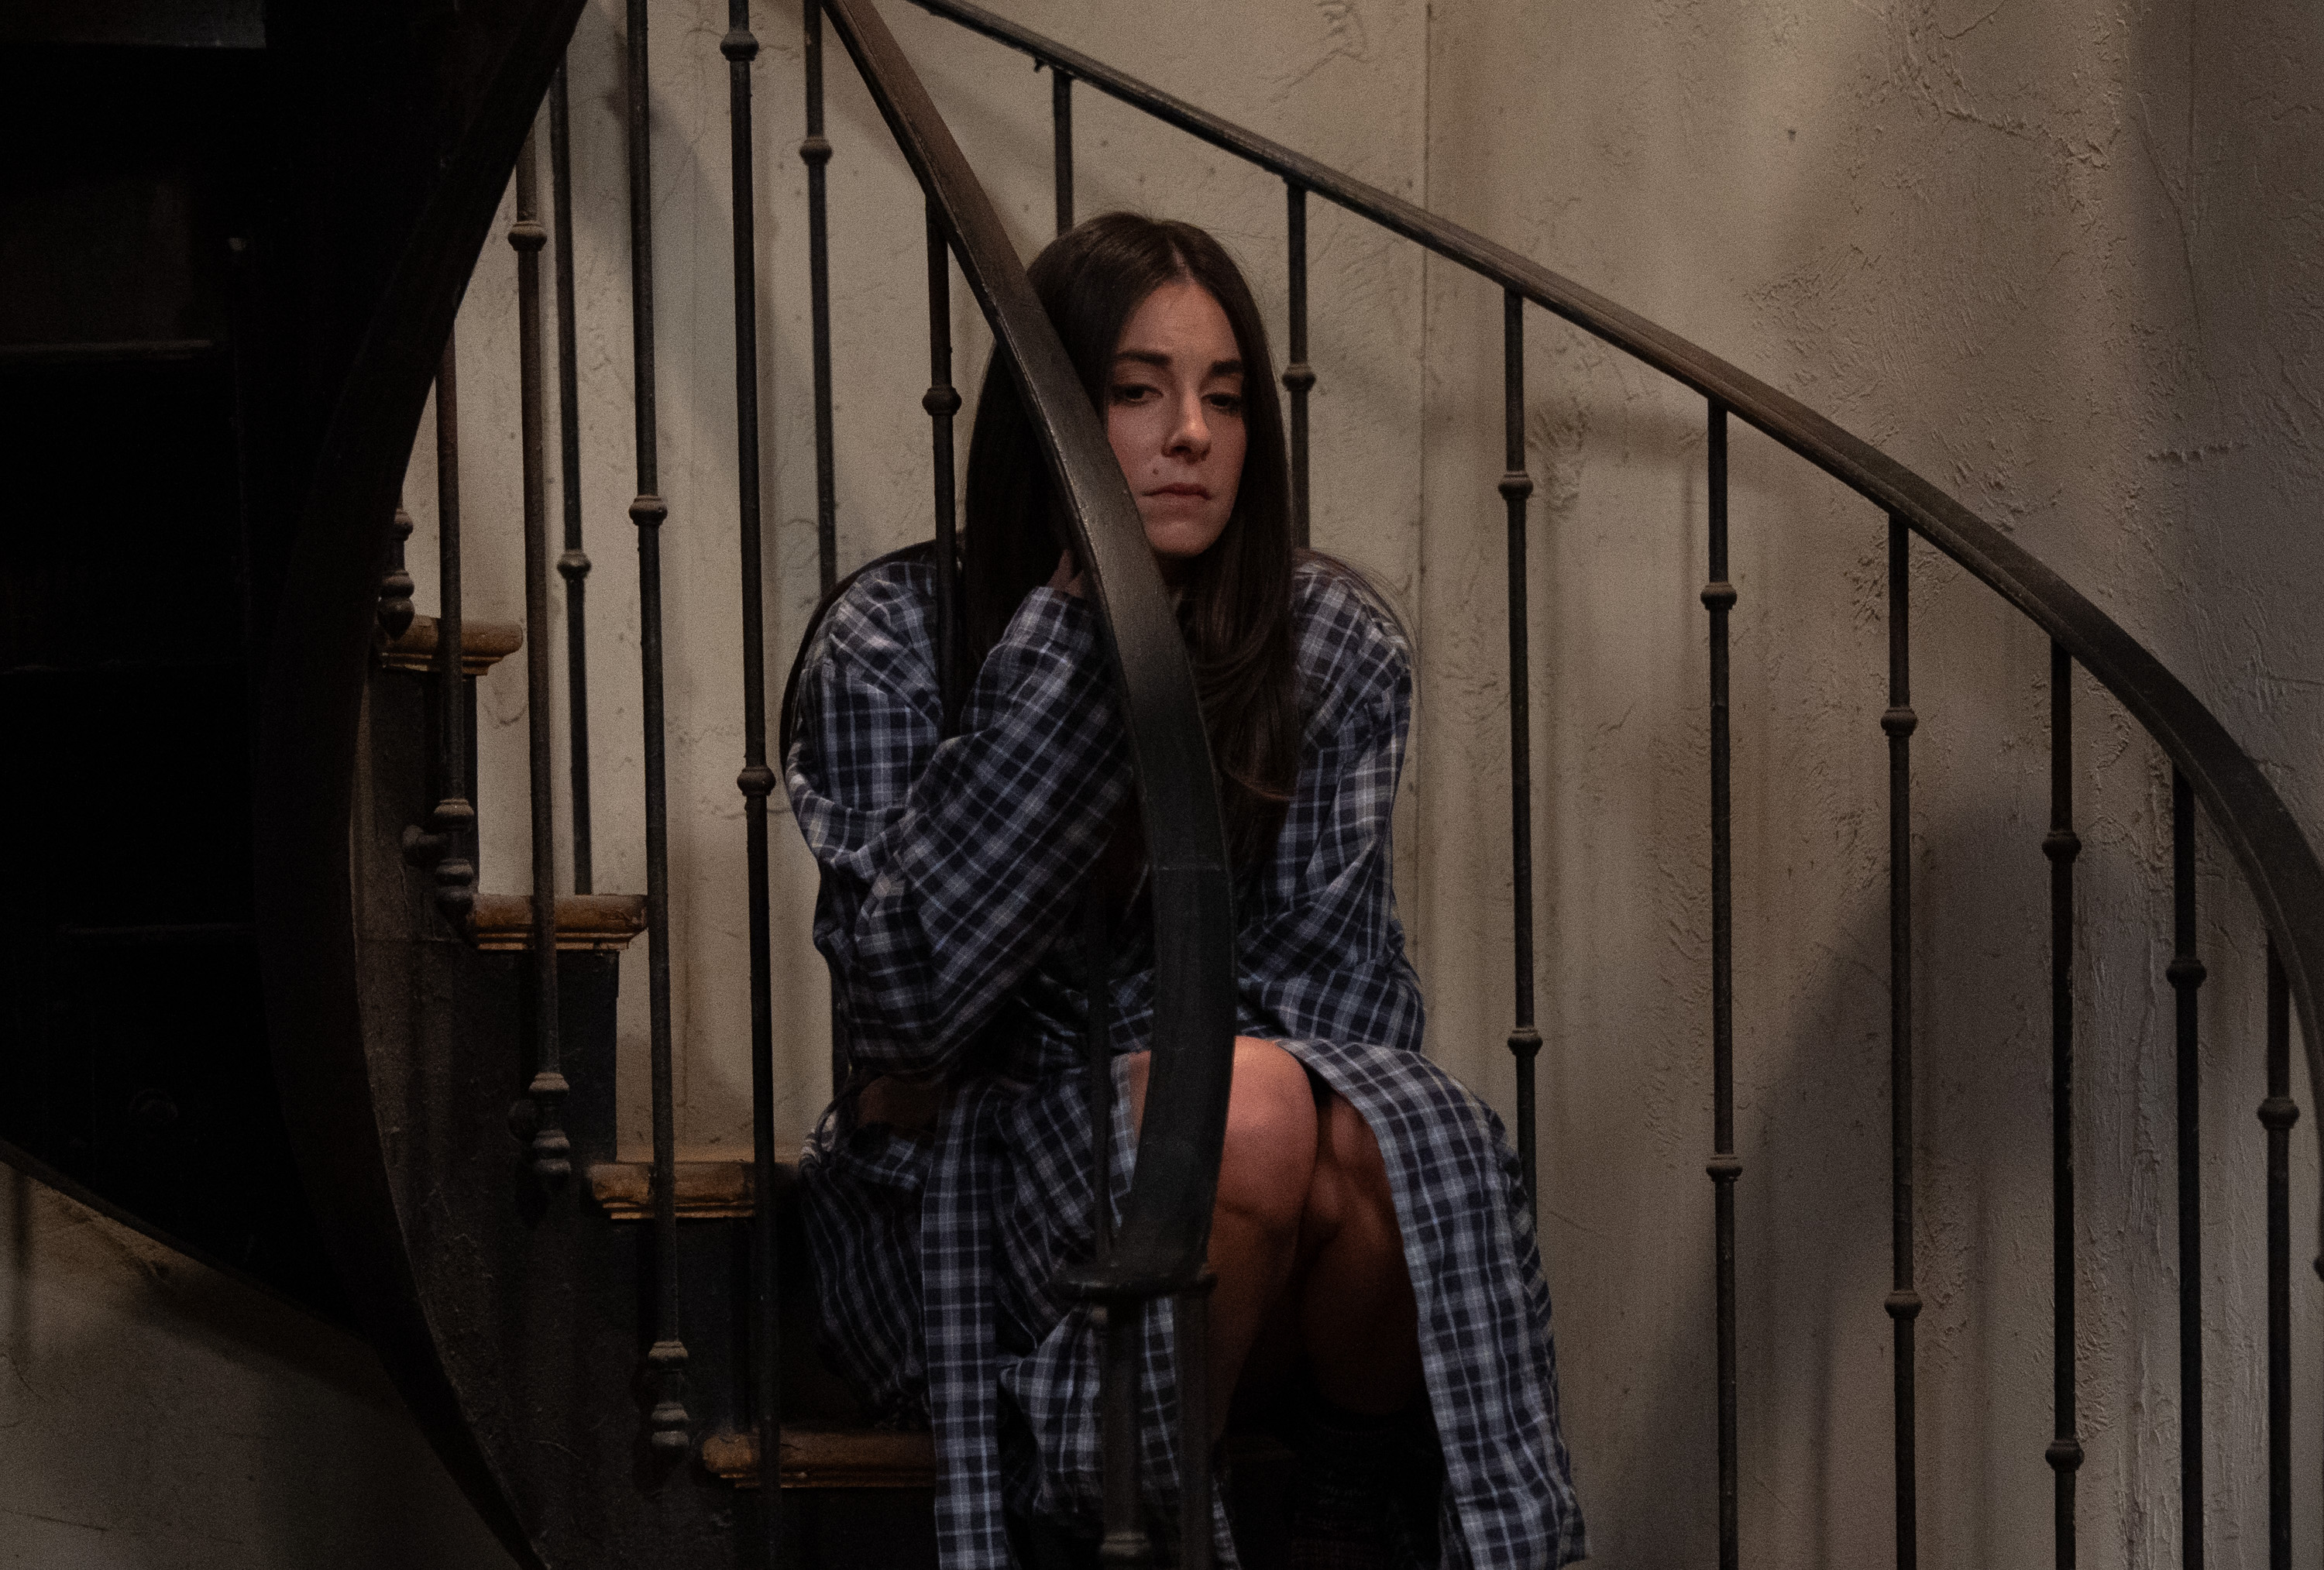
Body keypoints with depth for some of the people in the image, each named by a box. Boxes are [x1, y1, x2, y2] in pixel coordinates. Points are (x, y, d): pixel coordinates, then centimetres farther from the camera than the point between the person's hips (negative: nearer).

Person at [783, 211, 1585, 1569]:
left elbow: (1332, 987, -2)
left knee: (1375, 1141, -32)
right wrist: (1070, 637, -19)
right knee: (1252, 1104, -32)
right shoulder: (897, 644, -6)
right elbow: (902, 1001, -17)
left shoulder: (1335, 648, 2)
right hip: (968, 1225, -2)